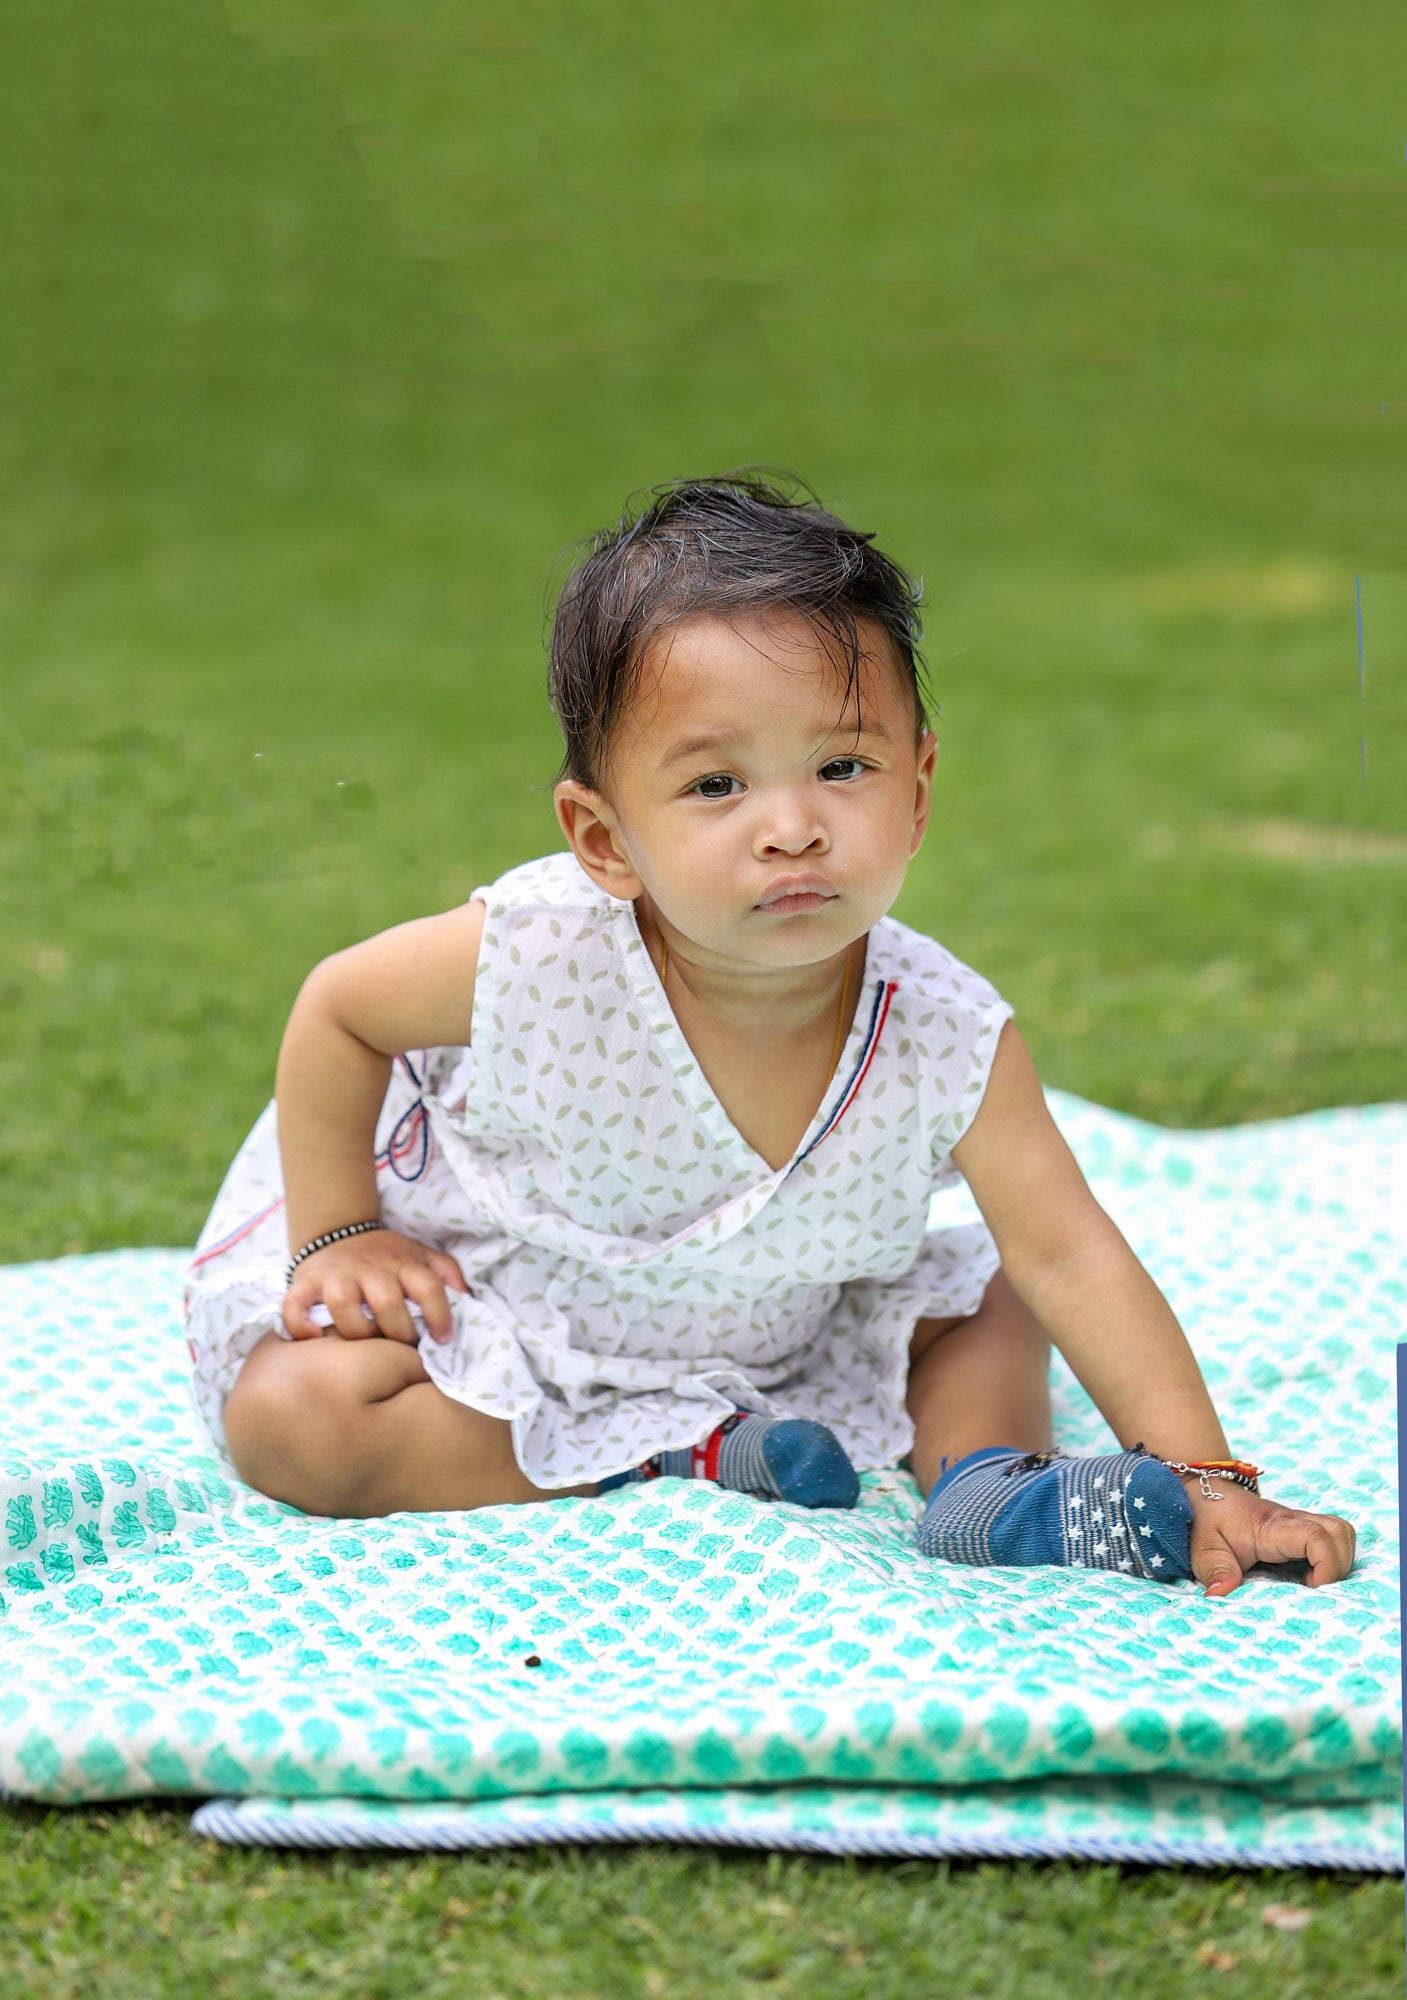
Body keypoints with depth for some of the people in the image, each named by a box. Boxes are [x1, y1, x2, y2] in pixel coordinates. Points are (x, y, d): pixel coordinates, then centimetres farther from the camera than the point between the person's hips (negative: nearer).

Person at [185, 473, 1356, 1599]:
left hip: (772, 1336, 2)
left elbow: (1068, 1257, -21)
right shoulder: (542, 954, -34)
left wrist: (1205, 1480, -28)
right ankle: (682, 1454, -18)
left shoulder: (944, 1038, -27)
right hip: (485, 1289, -1)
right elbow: (337, 1010, -14)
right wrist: (339, 1238, -15)